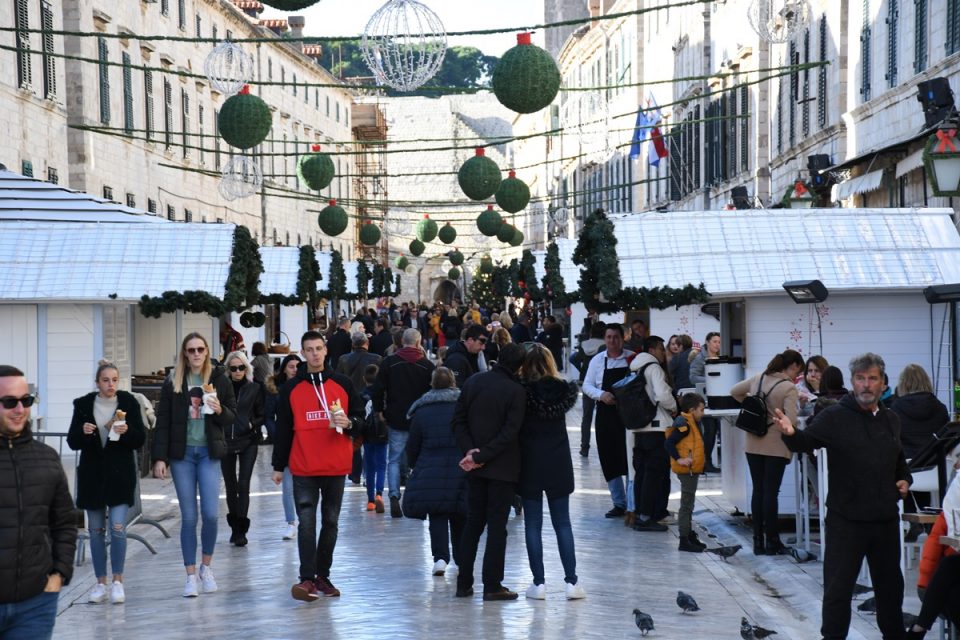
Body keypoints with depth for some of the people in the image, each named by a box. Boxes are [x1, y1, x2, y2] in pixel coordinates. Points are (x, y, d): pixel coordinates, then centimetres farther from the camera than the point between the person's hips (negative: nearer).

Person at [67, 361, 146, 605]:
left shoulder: (129, 402, -3)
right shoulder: (84, 404, 0)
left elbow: (141, 439, -1)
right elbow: (72, 442, 2)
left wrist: (127, 431, -20)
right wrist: (82, 432, -19)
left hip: (120, 474, -2)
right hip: (92, 473, 2)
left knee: (118, 527, -8)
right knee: (96, 529, 7)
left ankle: (117, 581, 2)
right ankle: (101, 582, 16)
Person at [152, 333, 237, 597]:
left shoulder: (220, 380, 3)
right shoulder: (173, 383, 4)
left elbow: (232, 417, 9)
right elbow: (163, 422, 4)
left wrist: (219, 410, -13)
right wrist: (160, 458, -3)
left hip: (209, 453, 0)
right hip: (181, 454, 0)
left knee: (210, 514, -7)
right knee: (188, 517, 1)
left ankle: (206, 567, 16)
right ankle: (191, 576, 10)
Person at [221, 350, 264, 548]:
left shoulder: (254, 388, 2)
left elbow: (261, 415, 8)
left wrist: (252, 424, -11)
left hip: (248, 442, -2)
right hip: (225, 441, 2)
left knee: (243, 485, -8)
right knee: (230, 485, 10)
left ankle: (241, 530, -7)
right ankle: (235, 527, 23)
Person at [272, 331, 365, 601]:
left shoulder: (342, 383, 5)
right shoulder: (290, 388, 4)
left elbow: (360, 417, 10)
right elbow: (283, 429, 6)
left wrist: (349, 423, -14)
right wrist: (278, 466, 5)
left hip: (336, 466, 2)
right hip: (303, 468, -2)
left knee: (330, 522, 9)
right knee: (307, 523, -9)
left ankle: (323, 576, 19)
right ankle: (307, 579, -11)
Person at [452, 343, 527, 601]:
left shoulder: (473, 382, 2)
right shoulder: (516, 391, -13)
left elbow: (459, 420, 2)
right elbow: (509, 432, -18)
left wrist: (470, 450, -6)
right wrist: (479, 456, -16)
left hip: (476, 468, 5)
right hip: (503, 468, -5)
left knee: (473, 522, 13)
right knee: (497, 525, 2)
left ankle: (464, 583, 14)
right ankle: (492, 585, 3)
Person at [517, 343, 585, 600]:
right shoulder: (563, 390, -4)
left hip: (530, 465, -3)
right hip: (558, 464, 3)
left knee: (533, 524, 4)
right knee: (562, 523, 9)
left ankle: (539, 583, 2)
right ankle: (571, 581, 6)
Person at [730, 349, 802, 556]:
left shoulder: (758, 379, 5)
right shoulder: (788, 388, -12)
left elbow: (734, 391, 18)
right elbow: (791, 421, -19)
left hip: (753, 444, 5)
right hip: (776, 446, -5)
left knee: (758, 490, 10)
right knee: (771, 492, 0)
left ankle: (758, 541, 14)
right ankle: (772, 542, 6)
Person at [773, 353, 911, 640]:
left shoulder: (891, 419, 11)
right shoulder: (835, 417, -9)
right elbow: (807, 441, -23)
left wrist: (905, 479, 8)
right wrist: (791, 433, -44)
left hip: (886, 519, 6)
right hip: (846, 519, -6)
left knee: (890, 582, 18)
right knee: (838, 585, -1)